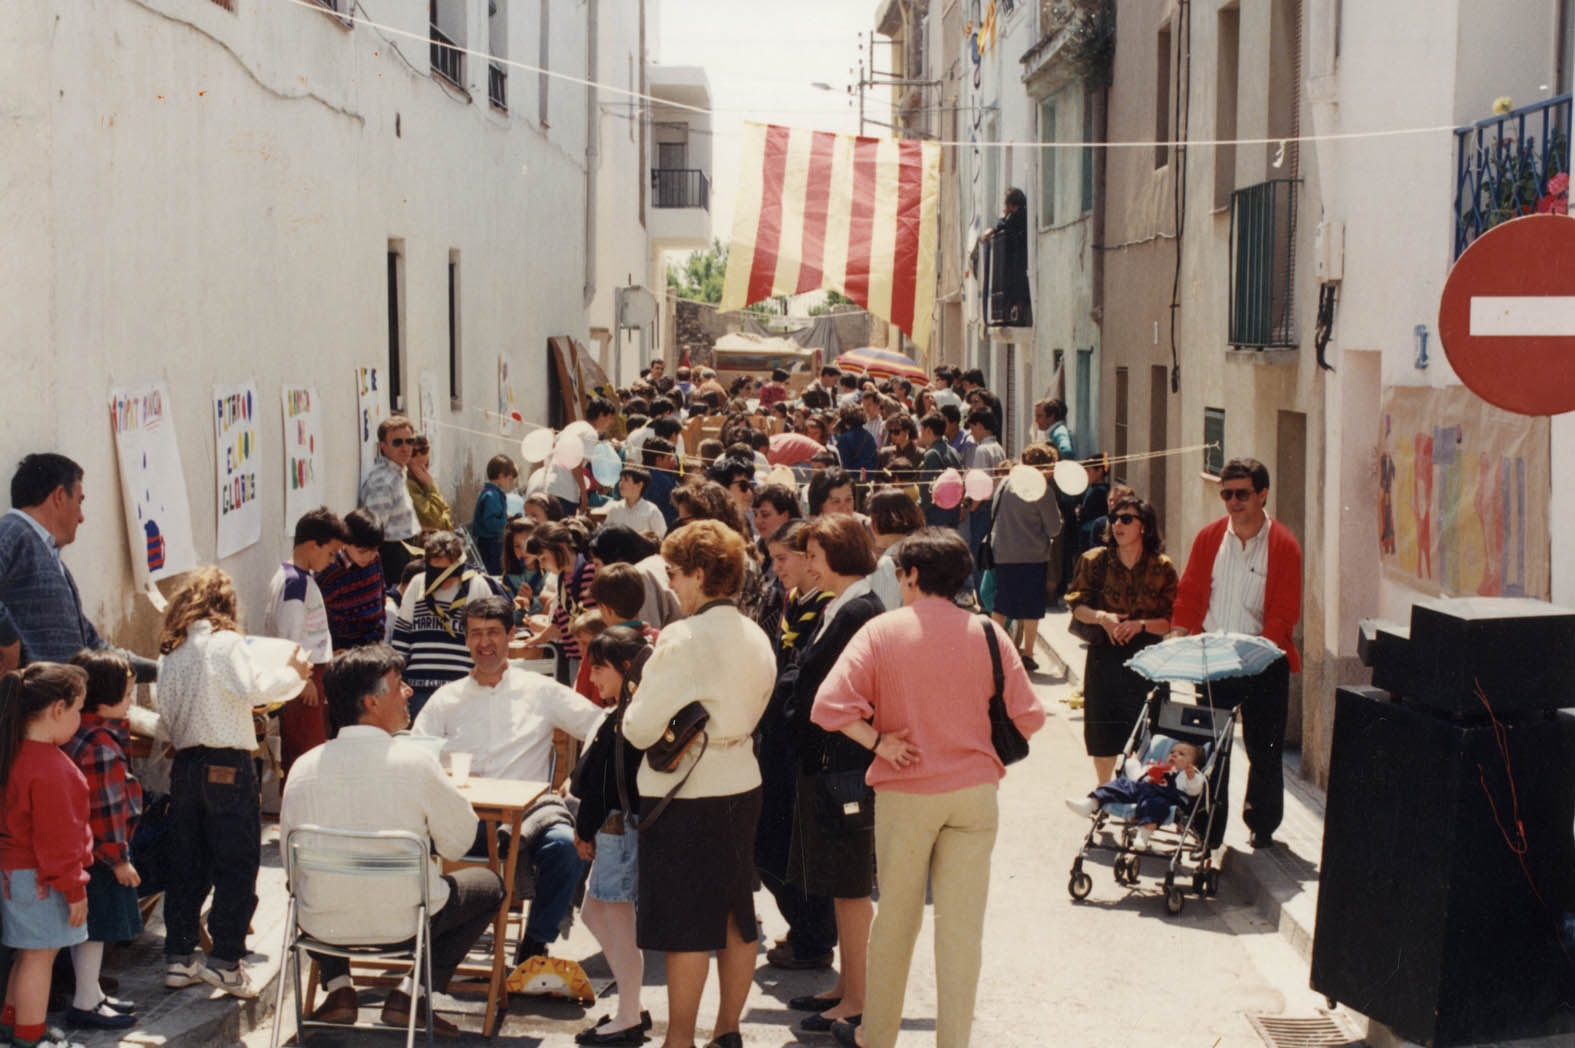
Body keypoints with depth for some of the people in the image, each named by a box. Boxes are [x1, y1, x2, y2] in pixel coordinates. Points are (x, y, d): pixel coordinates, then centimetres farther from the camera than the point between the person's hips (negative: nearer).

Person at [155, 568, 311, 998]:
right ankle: (225, 959, -2)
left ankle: (178, 957, 15)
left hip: (185, 764, 6)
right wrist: (295, 673, -6)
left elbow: (167, 712, 15)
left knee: (186, 865, 12)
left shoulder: (171, 652, 9)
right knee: (236, 864, 0)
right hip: (227, 765, -6)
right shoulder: (226, 644, -9)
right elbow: (255, 687, -20)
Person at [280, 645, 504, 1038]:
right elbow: (458, 842, -4)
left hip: (323, 926, 4)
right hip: (401, 924, -4)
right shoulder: (415, 762, -15)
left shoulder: (303, 768, -5)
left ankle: (338, 988, 22)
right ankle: (409, 996, 11)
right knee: (489, 884, 21)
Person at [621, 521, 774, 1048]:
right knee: (737, 918, 14)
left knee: (686, 928, -1)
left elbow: (641, 729, -17)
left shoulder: (682, 640, -18)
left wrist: (632, 703, 3)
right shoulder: (756, 638, 4)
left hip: (687, 794, -7)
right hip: (742, 785, 7)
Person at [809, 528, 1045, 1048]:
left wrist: (878, 741, -5)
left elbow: (829, 706, -18)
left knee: (896, 918, 13)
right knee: (963, 924, 5)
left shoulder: (882, 631, -7)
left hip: (905, 795, -1)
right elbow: (1028, 716, -1)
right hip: (974, 791, 1)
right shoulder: (987, 633, -2)